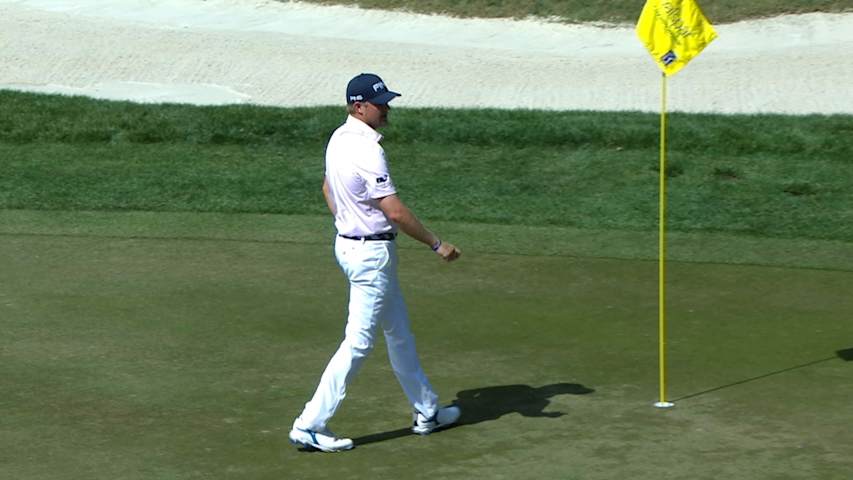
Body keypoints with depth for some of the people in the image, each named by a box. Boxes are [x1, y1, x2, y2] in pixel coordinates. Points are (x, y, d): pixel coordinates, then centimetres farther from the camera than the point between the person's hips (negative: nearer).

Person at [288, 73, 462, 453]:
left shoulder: (338, 139, 6)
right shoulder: (366, 151, -24)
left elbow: (328, 189, 20)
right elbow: (395, 211, -25)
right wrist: (437, 245, -16)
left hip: (348, 242, 10)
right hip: (372, 253, -10)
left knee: (398, 332, 19)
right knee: (359, 341, -3)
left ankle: (426, 411, 30)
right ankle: (310, 425, -1)